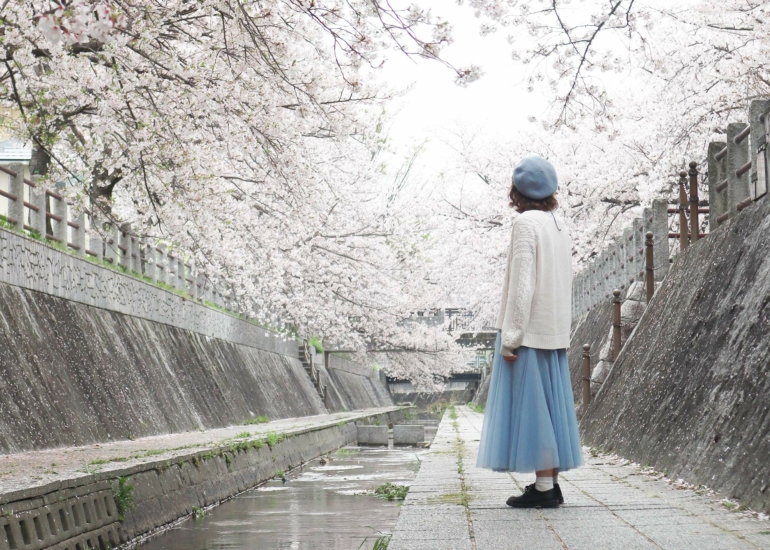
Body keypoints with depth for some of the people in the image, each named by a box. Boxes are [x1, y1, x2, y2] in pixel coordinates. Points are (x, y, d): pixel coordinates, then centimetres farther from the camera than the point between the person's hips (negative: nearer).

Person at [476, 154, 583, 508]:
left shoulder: (526, 223, -12)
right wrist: (561, 332, 19)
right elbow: (564, 285, 15)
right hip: (555, 331, 8)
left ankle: (544, 487, -7)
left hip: (528, 329, -8)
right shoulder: (560, 226, 13)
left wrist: (509, 338, -16)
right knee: (551, 404, 10)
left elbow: (522, 285, -17)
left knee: (531, 406, -6)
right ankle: (550, 483, 13)